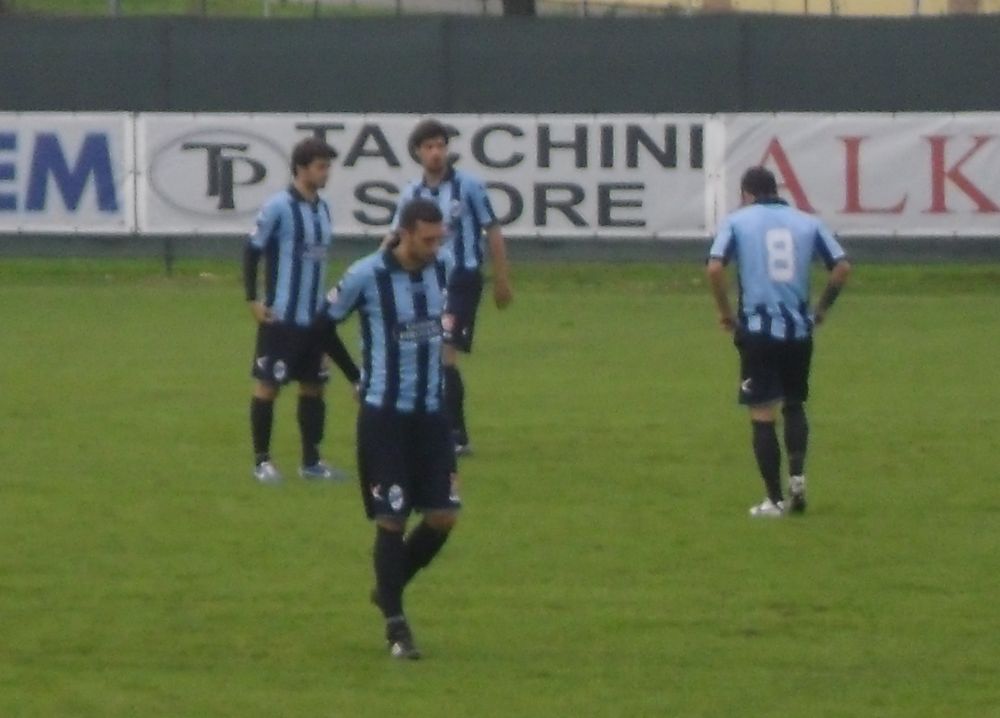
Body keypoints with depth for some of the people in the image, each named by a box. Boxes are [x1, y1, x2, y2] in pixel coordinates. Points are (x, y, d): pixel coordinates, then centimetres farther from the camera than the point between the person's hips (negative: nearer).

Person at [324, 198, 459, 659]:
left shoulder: (443, 266, -1)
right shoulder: (366, 276, -16)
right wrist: (365, 378, 3)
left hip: (431, 411, 5)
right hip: (383, 414, -5)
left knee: (443, 517, 2)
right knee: (392, 520, -4)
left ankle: (389, 590, 26)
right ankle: (395, 625, 6)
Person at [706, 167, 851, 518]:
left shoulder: (738, 221, 2)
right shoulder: (807, 222, 9)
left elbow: (714, 268, -11)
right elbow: (843, 267, 2)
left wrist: (725, 312, 1)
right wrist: (822, 308, 14)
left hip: (758, 330, -3)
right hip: (798, 330, 3)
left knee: (763, 415, 3)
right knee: (795, 405, 21)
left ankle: (774, 499, 1)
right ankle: (797, 475, 1)